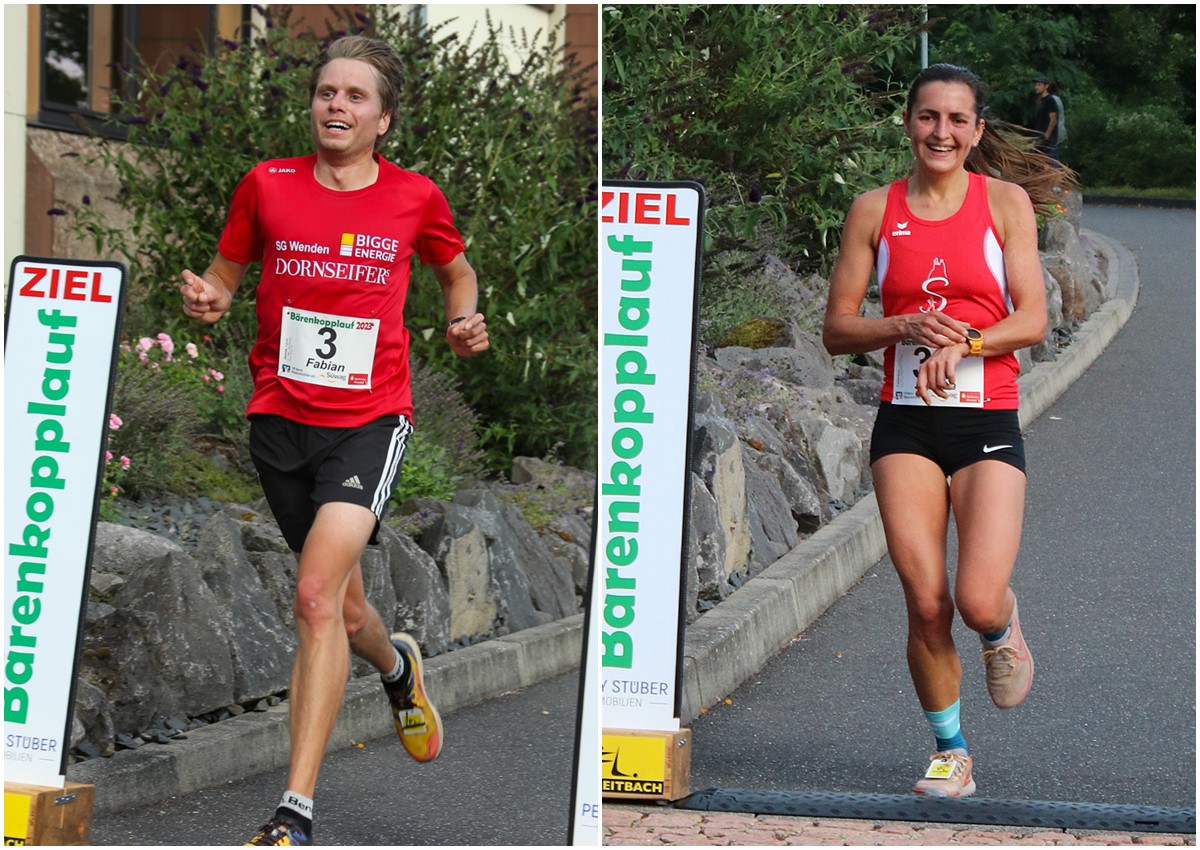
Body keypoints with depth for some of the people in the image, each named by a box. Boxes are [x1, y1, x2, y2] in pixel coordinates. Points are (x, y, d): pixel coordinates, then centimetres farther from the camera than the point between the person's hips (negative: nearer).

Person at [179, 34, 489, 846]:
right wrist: (210, 298, -10)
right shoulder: (267, 185, 0)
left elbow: (456, 269, 19)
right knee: (344, 610, 15)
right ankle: (399, 667, 54)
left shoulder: (415, 197, -1)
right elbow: (230, 271, 12)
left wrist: (466, 319, -1)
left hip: (370, 419, -3)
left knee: (318, 595, -21)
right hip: (280, 419, 3)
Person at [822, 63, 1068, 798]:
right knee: (925, 603, -6)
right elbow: (838, 329, 5)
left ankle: (1003, 631, 23)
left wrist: (961, 341, -19)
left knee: (979, 601, -15)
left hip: (987, 420, -1)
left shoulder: (1004, 201, 3)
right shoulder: (875, 209, 6)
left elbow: (1032, 321, -3)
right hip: (905, 424, 1)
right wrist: (908, 328, -13)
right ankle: (951, 752, 13)